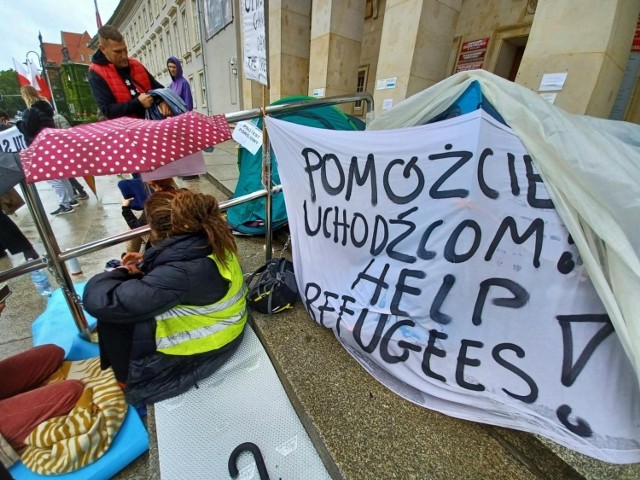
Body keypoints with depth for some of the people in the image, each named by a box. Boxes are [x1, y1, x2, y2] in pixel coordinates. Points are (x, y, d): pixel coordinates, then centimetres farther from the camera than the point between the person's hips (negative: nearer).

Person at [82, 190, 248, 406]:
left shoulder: (182, 273, -38)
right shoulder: (209, 240, -11)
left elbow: (98, 300, -34)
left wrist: (120, 273, -13)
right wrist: (146, 263, 1)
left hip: (201, 347, -8)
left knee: (109, 309, -5)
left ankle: (128, 379, 21)